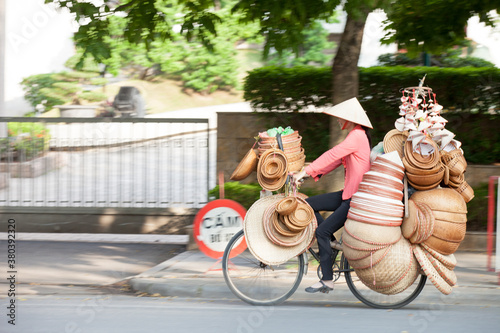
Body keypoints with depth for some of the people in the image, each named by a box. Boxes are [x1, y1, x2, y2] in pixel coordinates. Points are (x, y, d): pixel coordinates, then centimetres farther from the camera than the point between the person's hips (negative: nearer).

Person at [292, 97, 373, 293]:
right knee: (309, 204, 6)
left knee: (322, 231, -11)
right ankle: (332, 243, 11)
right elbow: (335, 160, 16)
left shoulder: (357, 136, -15)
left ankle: (327, 281, -4)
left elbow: (332, 155, -23)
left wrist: (305, 172, -24)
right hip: (349, 194, 10)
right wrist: (309, 174, 6)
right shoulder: (355, 136, 17)